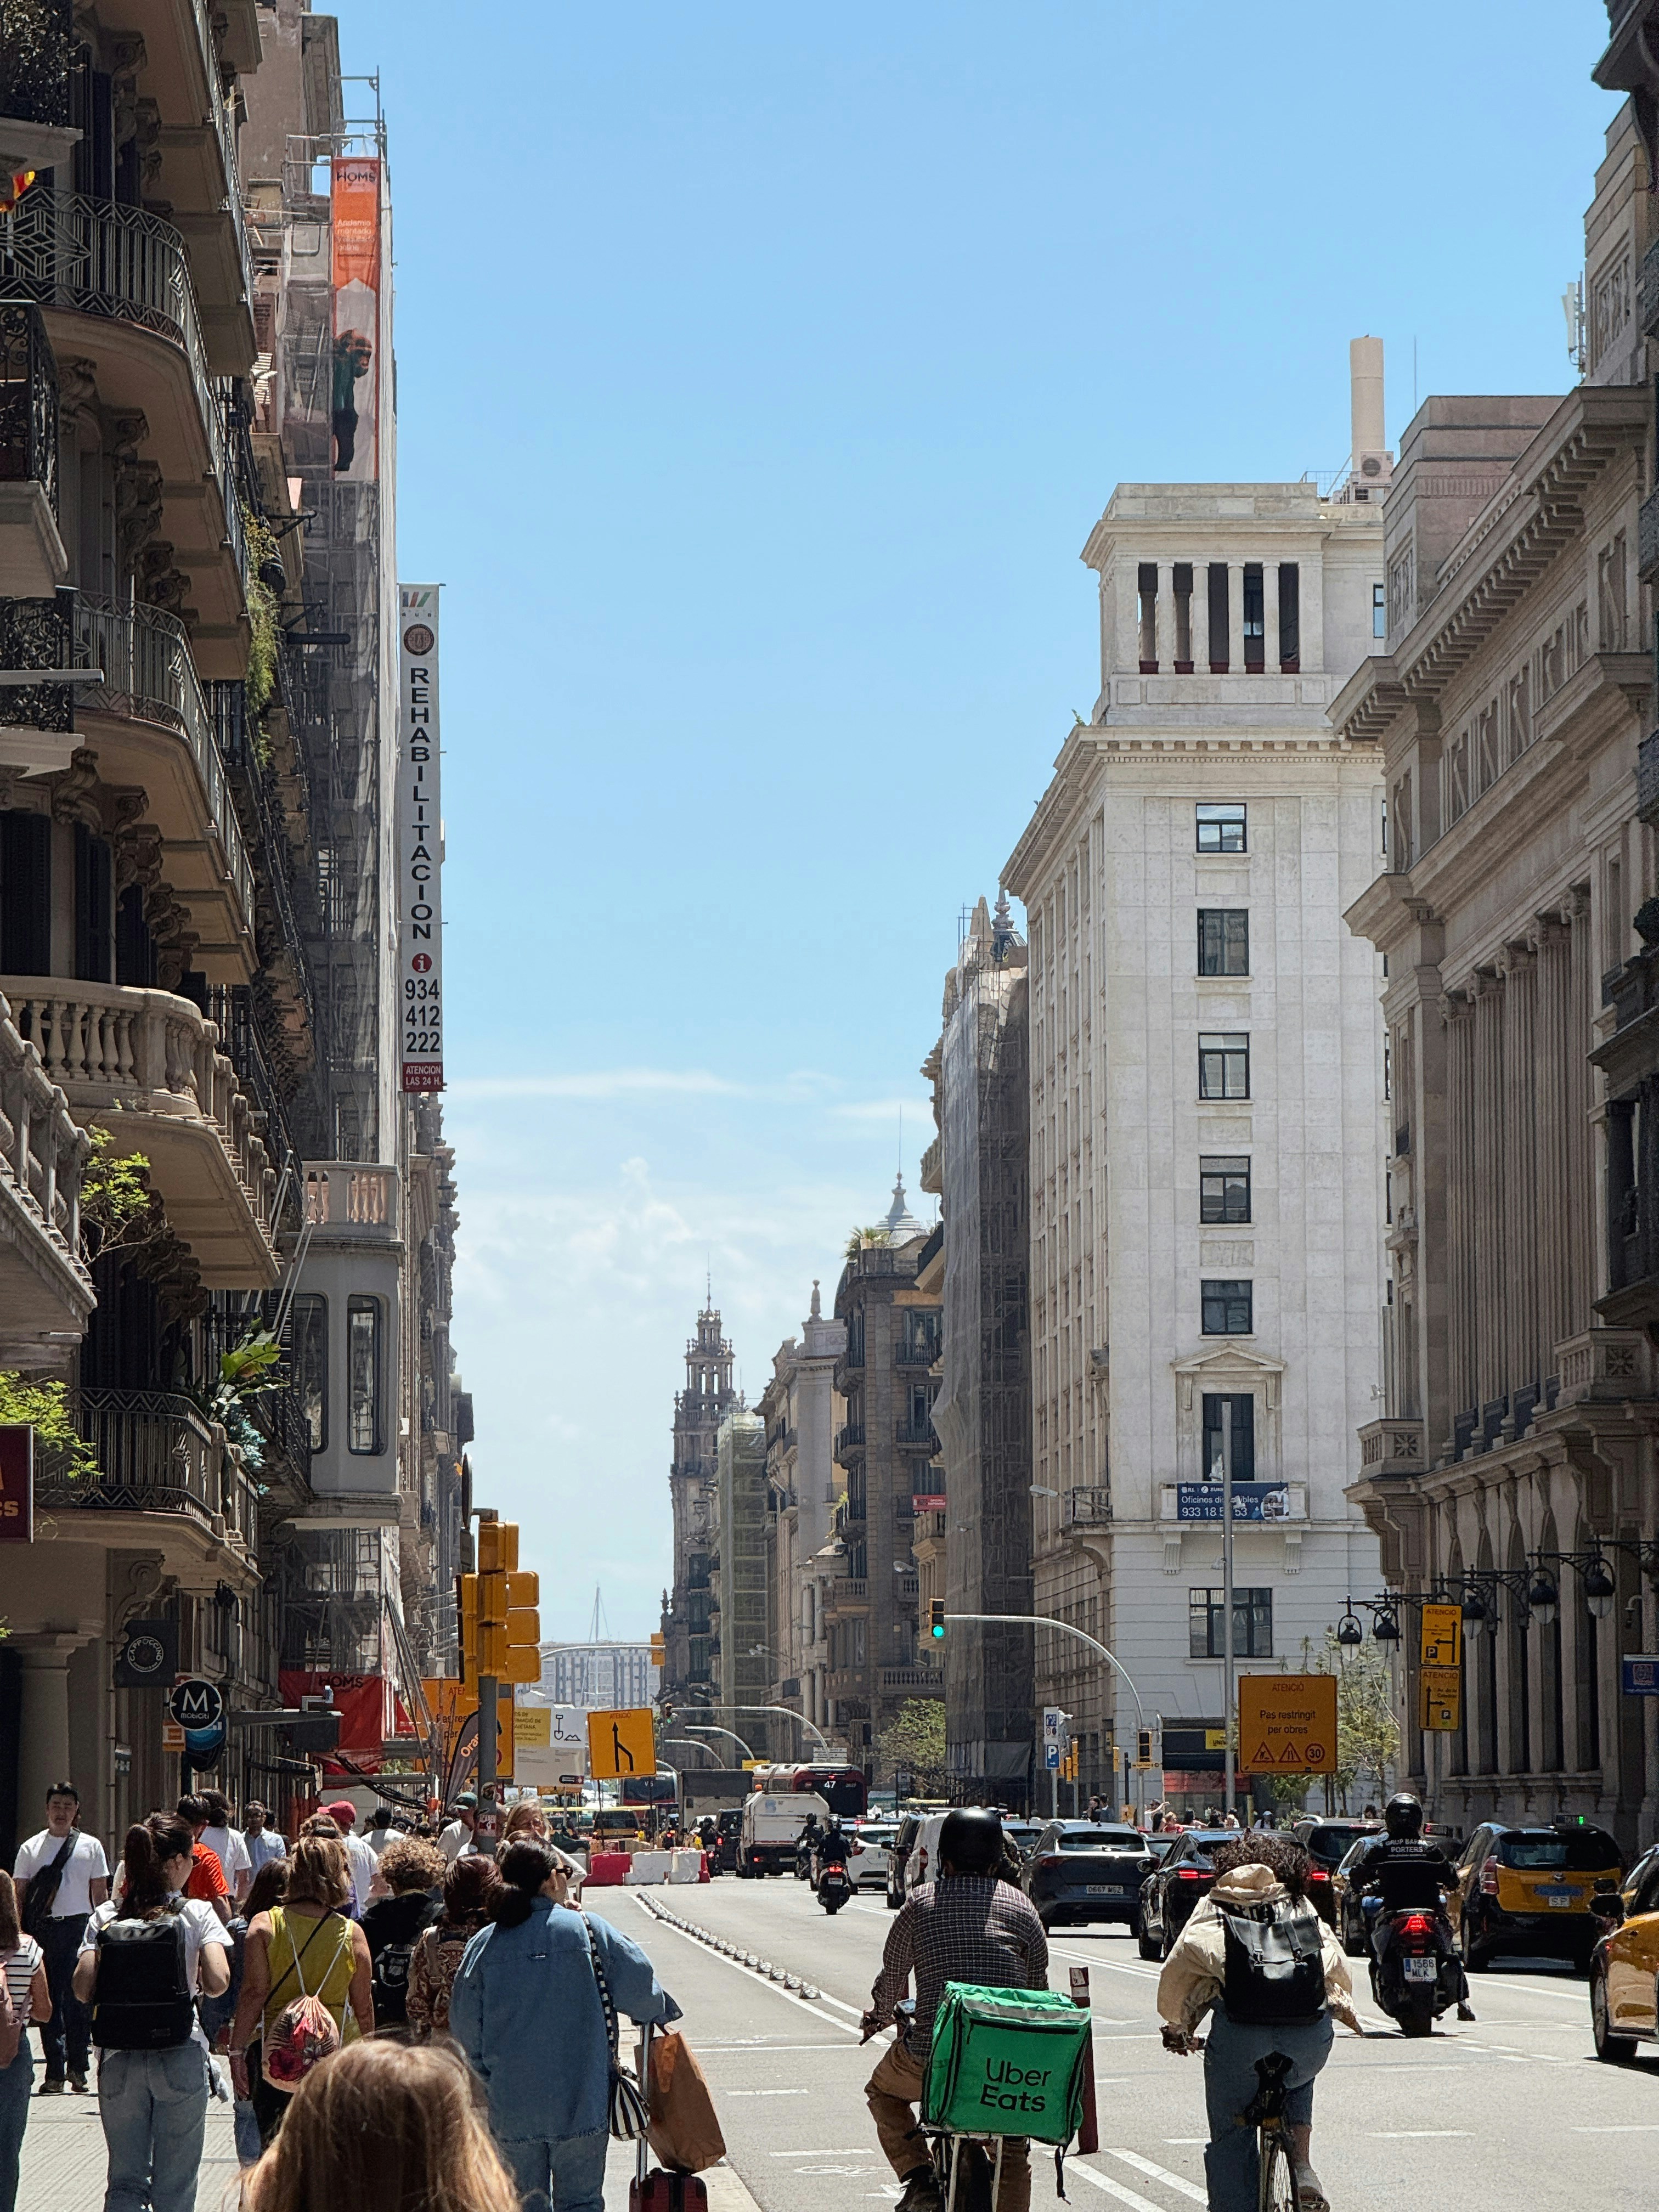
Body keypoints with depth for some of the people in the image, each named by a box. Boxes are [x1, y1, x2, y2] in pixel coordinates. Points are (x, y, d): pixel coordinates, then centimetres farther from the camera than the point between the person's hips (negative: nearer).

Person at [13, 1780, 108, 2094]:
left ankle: (77, 2067, 6)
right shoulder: (31, 1848, 10)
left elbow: (100, 1894, 11)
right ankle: (55, 2071, 1)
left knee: (78, 1998, -4)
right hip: (42, 1928, 1)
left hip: (79, 1926, -1)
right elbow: (20, 1895, 10)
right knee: (48, 2000, -1)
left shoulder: (91, 1847, 9)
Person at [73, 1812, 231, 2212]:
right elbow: (217, 1982, -15)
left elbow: (83, 1990, -7)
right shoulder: (197, 1914, -4)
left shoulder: (105, 1918, 2)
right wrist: (193, 1984, 7)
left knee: (125, 2180, 9)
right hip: (180, 2055, -2)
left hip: (119, 2059, 2)